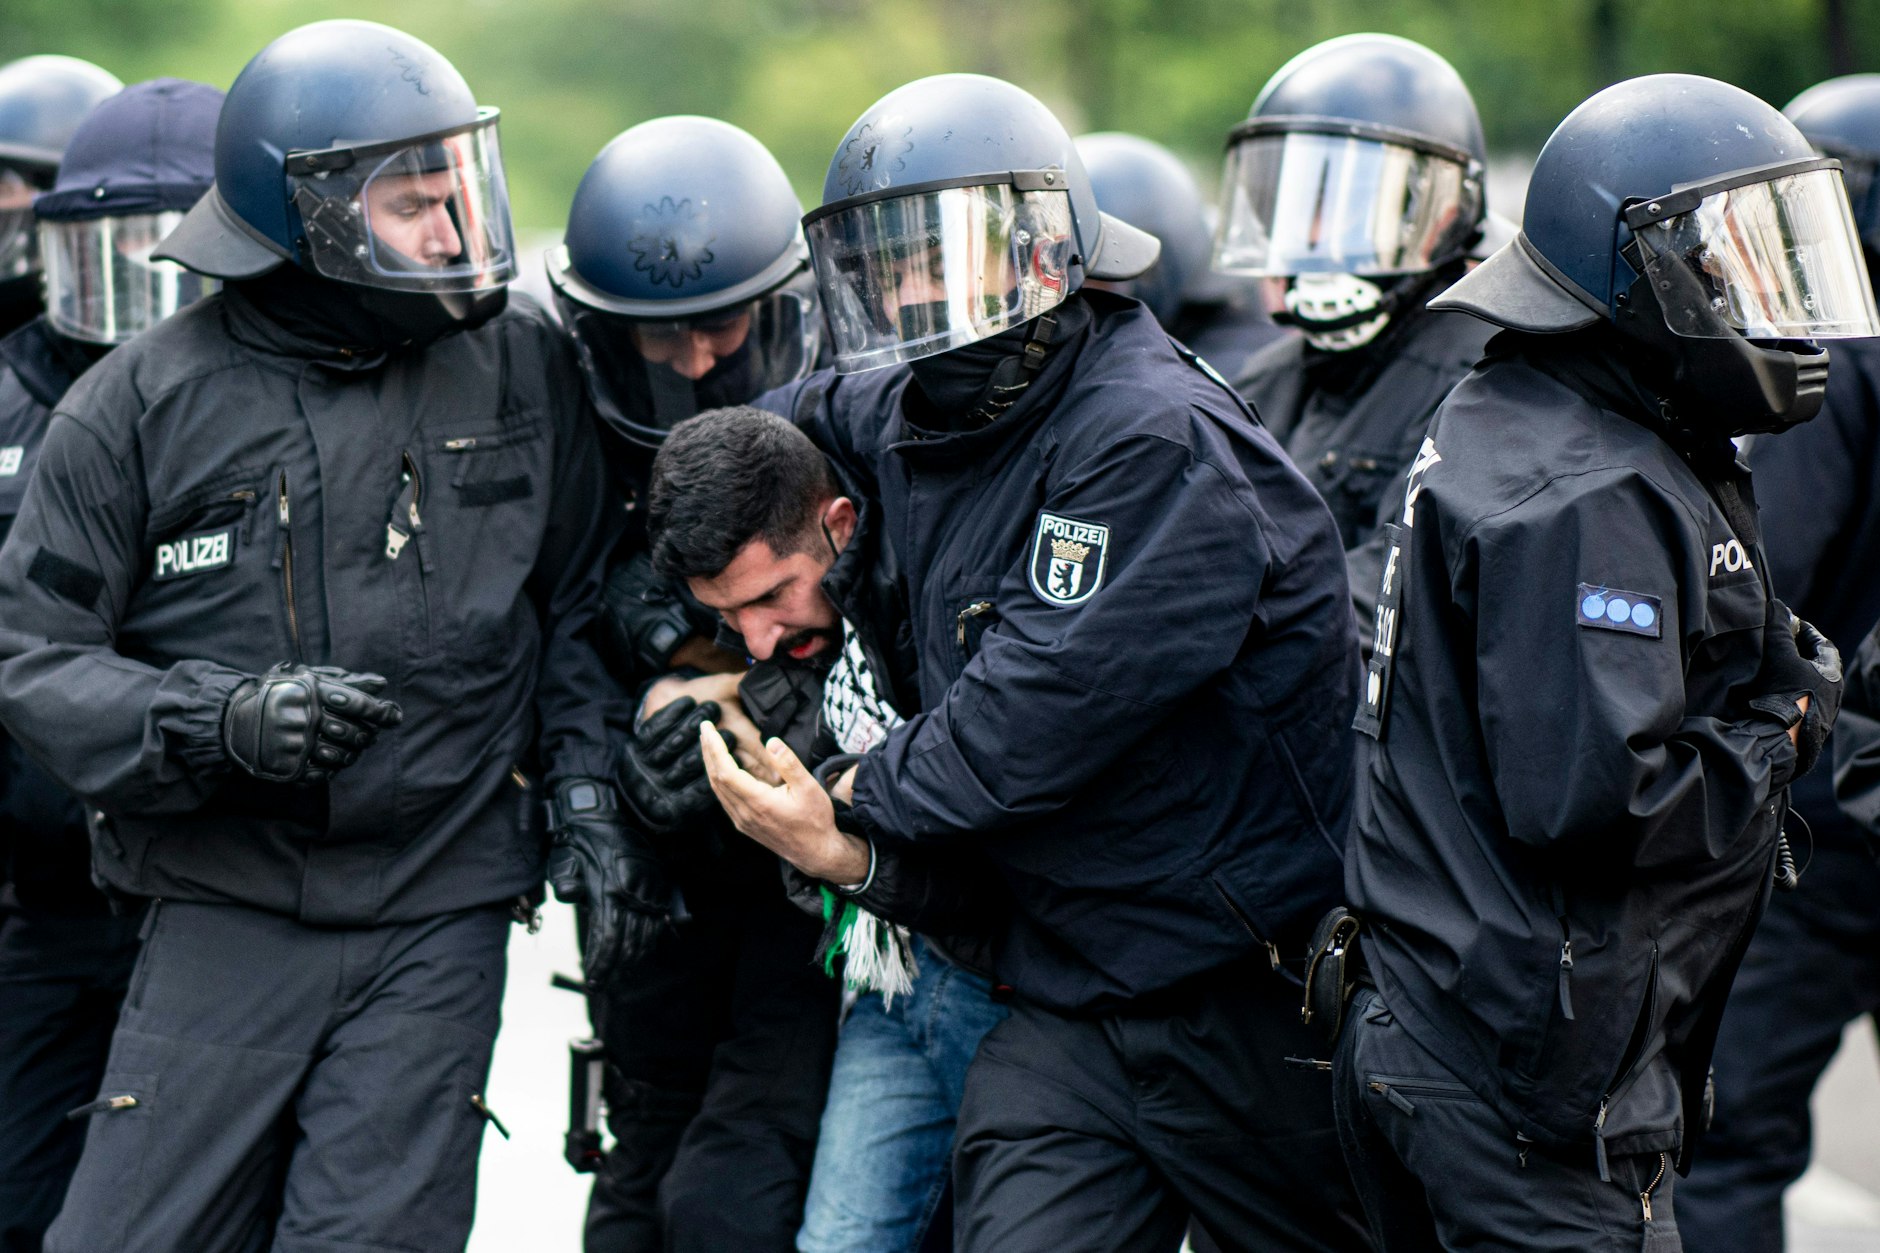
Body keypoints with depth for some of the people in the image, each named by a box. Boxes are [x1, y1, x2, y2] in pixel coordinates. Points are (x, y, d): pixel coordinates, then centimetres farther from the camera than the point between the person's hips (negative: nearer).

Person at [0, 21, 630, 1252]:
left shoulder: (522, 370, 4)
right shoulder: (140, 404, -3)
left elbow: (576, 600, 16)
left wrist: (585, 791, 5)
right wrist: (220, 723, -19)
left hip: (439, 918, 1)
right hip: (226, 911, -1)